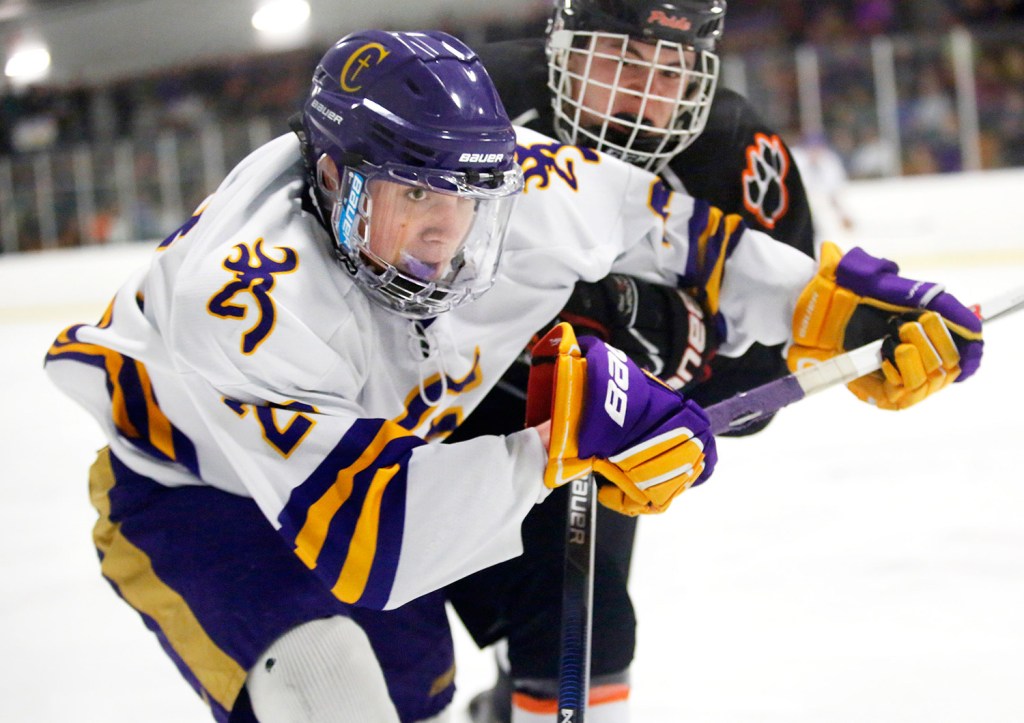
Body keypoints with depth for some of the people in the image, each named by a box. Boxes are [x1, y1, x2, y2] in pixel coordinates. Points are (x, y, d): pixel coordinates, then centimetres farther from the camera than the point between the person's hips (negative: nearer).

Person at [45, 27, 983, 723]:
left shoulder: (516, 186, -25)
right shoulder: (250, 301, -41)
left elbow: (665, 227, -7)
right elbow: (357, 541, -44)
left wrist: (840, 302, -10)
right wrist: (555, 441, -45)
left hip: (375, 453, 7)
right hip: (185, 488, -7)